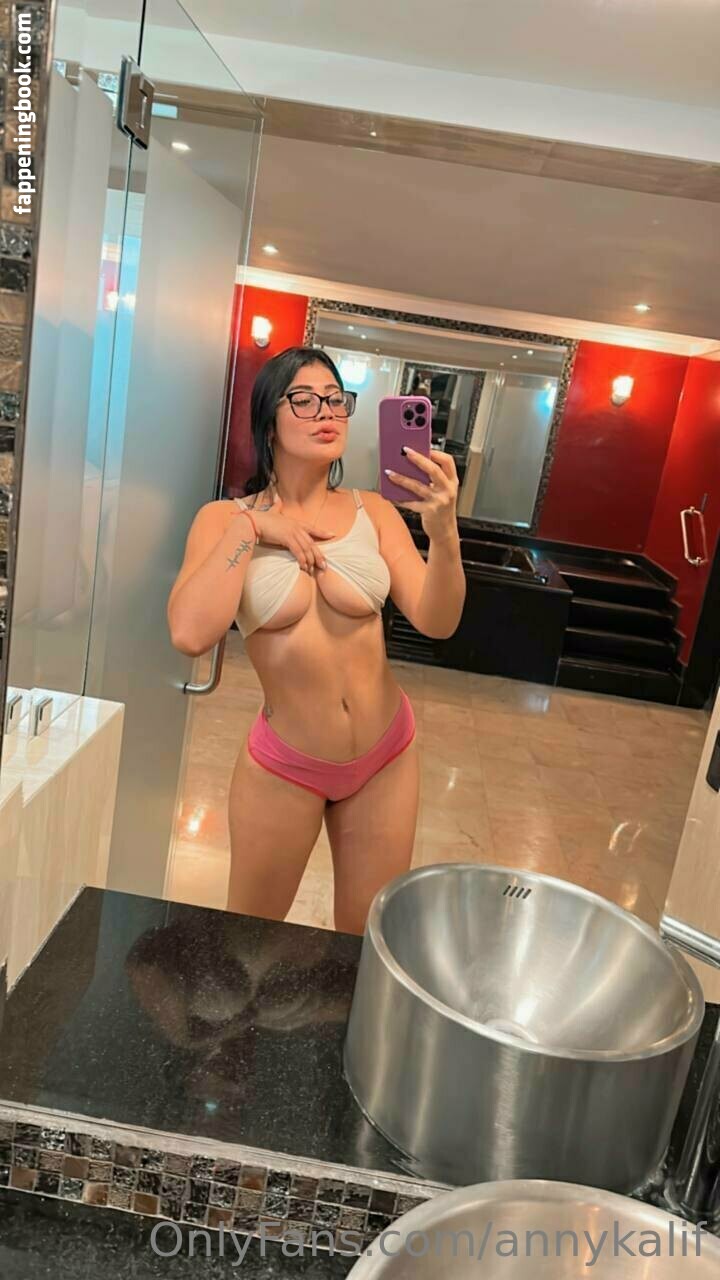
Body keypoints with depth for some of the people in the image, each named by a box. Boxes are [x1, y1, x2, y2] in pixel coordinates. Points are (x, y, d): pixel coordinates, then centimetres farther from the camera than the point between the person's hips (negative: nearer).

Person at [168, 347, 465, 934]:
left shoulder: (373, 511, -5)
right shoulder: (226, 518, -9)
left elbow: (437, 621, -15)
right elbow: (191, 634, -25)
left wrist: (443, 530, -31)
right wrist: (249, 527, -21)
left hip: (386, 755, 2)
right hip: (283, 764, -1)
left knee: (369, 941, 21)